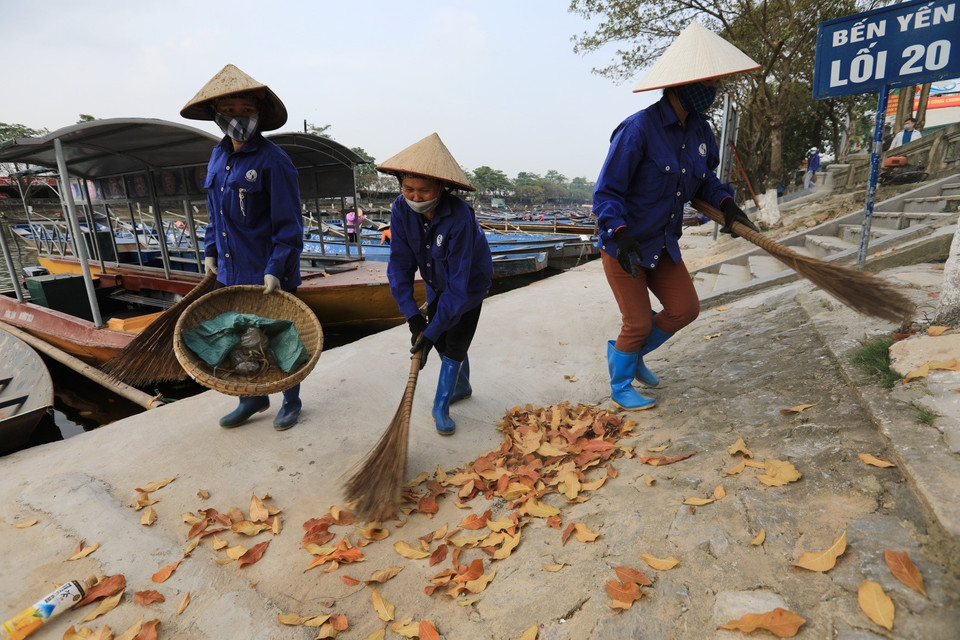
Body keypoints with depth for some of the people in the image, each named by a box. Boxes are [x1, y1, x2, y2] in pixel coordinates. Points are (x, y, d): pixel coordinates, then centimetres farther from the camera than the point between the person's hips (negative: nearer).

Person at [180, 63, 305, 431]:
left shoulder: (272, 160, -14)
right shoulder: (218, 156, 10)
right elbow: (215, 211, 19)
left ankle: (291, 402, 28)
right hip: (231, 271, 8)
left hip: (269, 275, -7)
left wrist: (275, 269, -21)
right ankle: (252, 399, 36)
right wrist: (210, 250, 13)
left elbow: (288, 224, -16)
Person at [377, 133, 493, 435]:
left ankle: (441, 406, 12)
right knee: (443, 340, 12)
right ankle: (462, 386, 38)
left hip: (469, 284, -5)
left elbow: (459, 282, -36)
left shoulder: (459, 217, -38)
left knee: (454, 343, -5)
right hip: (436, 284, 5)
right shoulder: (401, 209, -23)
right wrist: (412, 313, -27)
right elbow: (400, 263, -19)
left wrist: (431, 331, -35)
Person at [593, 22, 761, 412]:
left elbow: (705, 177, 17)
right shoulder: (638, 129, -21)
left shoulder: (699, 128, 3)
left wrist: (726, 204, -1)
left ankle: (627, 354, 32)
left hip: (663, 245, 8)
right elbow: (606, 193, -20)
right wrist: (621, 233, -32)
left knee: (685, 309, 9)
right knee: (638, 323, 0)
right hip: (623, 246, -7)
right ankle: (620, 388, 27)